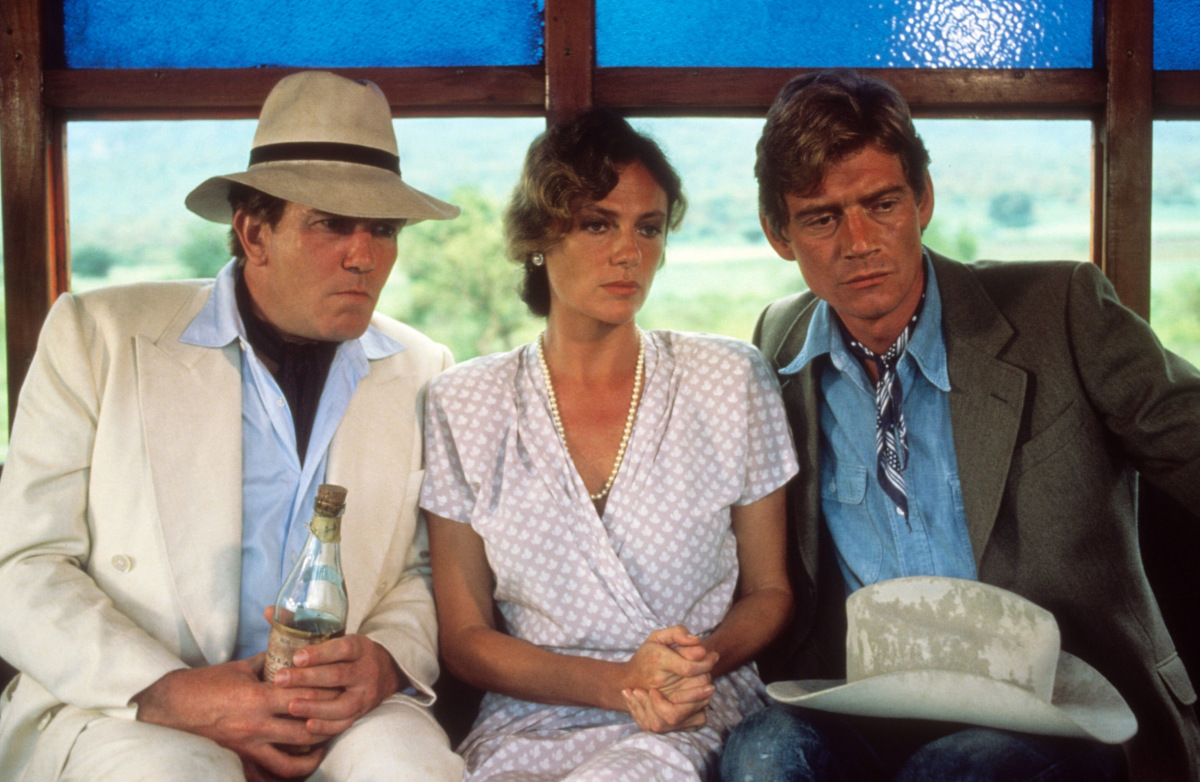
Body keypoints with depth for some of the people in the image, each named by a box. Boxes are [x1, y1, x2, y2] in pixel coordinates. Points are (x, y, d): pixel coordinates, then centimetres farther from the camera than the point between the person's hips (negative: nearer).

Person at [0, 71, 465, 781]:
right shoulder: (97, 337, 0)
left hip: (343, 714, 3)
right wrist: (167, 692, -19)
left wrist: (387, 658, -12)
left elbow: (428, 567, 12)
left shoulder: (422, 374, 9)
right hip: (122, 708, -3)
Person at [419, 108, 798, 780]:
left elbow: (769, 592, 11)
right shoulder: (463, 407, 4)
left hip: (698, 726, 0)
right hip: (528, 721, 1)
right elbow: (464, 636, 5)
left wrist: (699, 663, -12)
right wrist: (622, 684, -11)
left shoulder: (732, 382, 4)